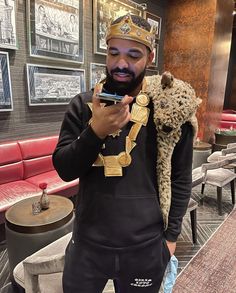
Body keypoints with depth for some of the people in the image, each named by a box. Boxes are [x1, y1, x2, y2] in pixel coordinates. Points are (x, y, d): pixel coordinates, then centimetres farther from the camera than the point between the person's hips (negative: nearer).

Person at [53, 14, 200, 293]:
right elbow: (64, 169, -9)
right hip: (87, 244, 2)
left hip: (147, 248, -1)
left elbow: (180, 178, -2)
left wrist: (170, 235, 1)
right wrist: (95, 131, -25)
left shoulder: (169, 109, -9)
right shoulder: (82, 105, -5)